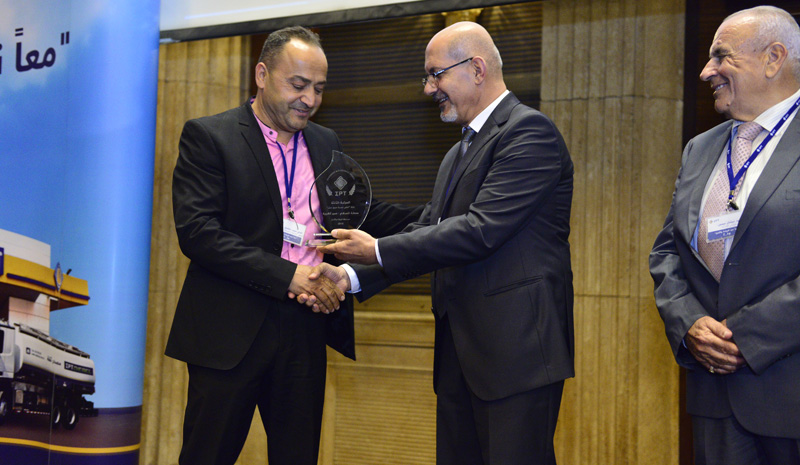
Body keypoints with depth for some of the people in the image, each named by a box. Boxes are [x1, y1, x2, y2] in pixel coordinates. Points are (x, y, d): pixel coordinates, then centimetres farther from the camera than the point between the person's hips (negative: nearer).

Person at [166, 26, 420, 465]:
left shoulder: (327, 143, 14)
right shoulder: (208, 136, -4)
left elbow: (360, 213, 17)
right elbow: (196, 230, -14)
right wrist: (288, 276, -20)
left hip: (306, 329, 5)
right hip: (231, 331, -5)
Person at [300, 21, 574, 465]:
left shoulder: (530, 131, -10)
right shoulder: (458, 155, 21)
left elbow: (481, 230, -19)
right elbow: (424, 232, 15)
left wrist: (378, 250, -12)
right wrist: (352, 275, 0)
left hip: (517, 348, -9)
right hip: (459, 352, 9)